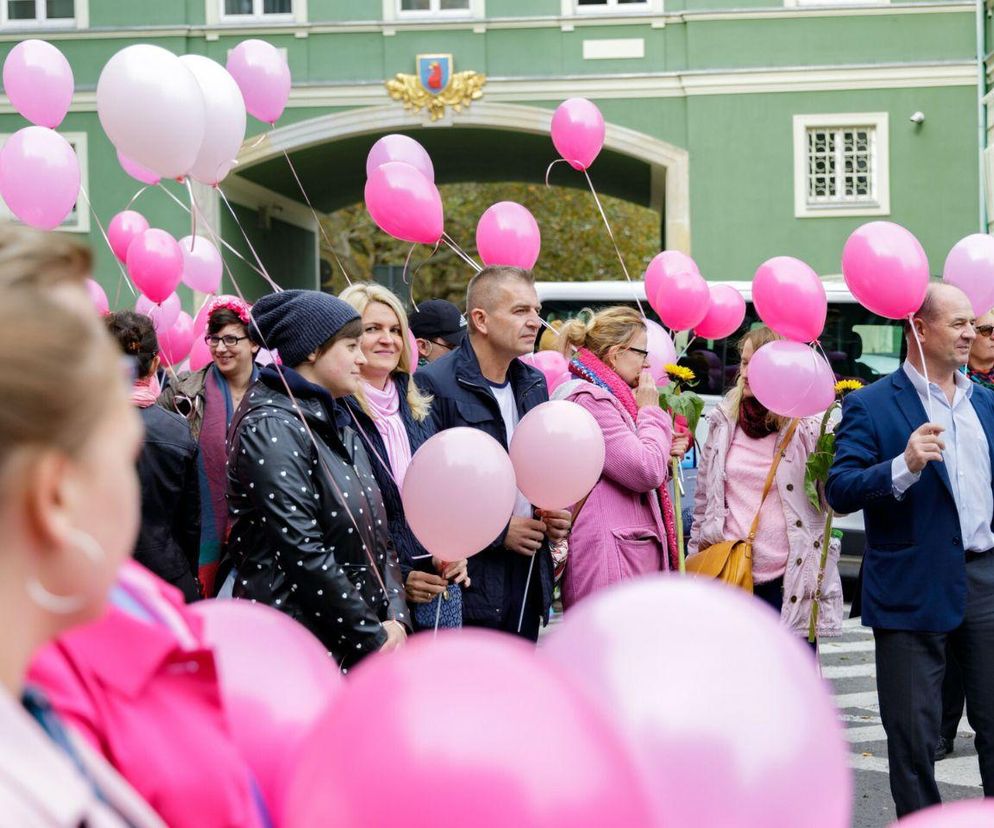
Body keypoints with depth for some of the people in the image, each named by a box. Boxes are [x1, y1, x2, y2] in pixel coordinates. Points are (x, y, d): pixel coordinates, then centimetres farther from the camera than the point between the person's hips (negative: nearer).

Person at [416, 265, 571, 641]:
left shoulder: (534, 384, 15)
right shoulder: (435, 385, -11)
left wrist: (555, 515, 7)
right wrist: (497, 531, -15)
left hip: (528, 579, 8)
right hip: (470, 581, -7)